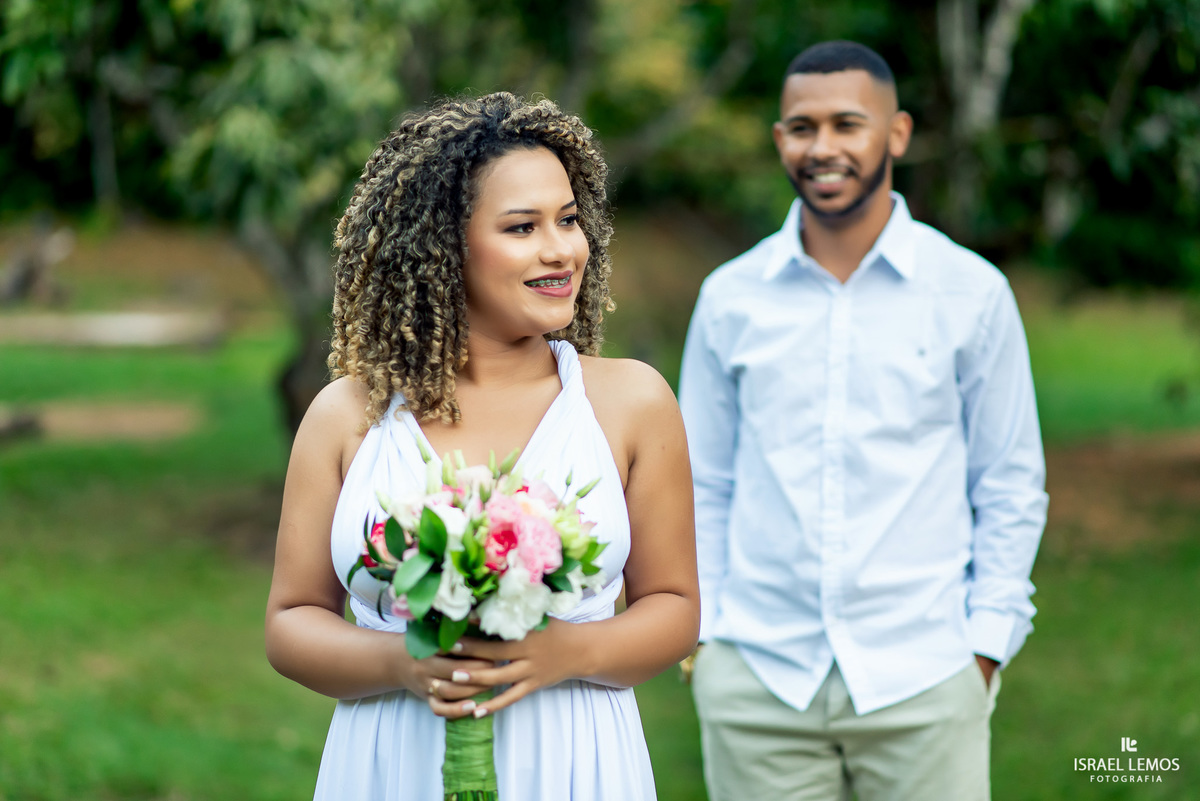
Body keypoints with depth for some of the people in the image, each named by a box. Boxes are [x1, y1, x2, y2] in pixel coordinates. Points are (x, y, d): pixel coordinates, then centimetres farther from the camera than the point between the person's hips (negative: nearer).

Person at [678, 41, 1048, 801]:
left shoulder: (973, 293, 3)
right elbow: (702, 487, 11)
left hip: (921, 680, -1)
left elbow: (1011, 488, 6)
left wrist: (986, 646, -1)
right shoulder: (730, 298, 6)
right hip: (757, 681, 1)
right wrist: (698, 636, 3)